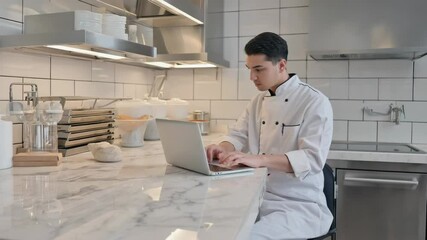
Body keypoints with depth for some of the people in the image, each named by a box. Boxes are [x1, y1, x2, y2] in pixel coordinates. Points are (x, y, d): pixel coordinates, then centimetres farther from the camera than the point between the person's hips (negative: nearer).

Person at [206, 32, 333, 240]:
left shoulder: (315, 102, -12)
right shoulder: (258, 101, 10)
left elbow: (313, 158, -22)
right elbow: (238, 136, 11)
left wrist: (258, 159, -35)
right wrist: (223, 148, -14)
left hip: (300, 205, -5)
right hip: (257, 197, 6)